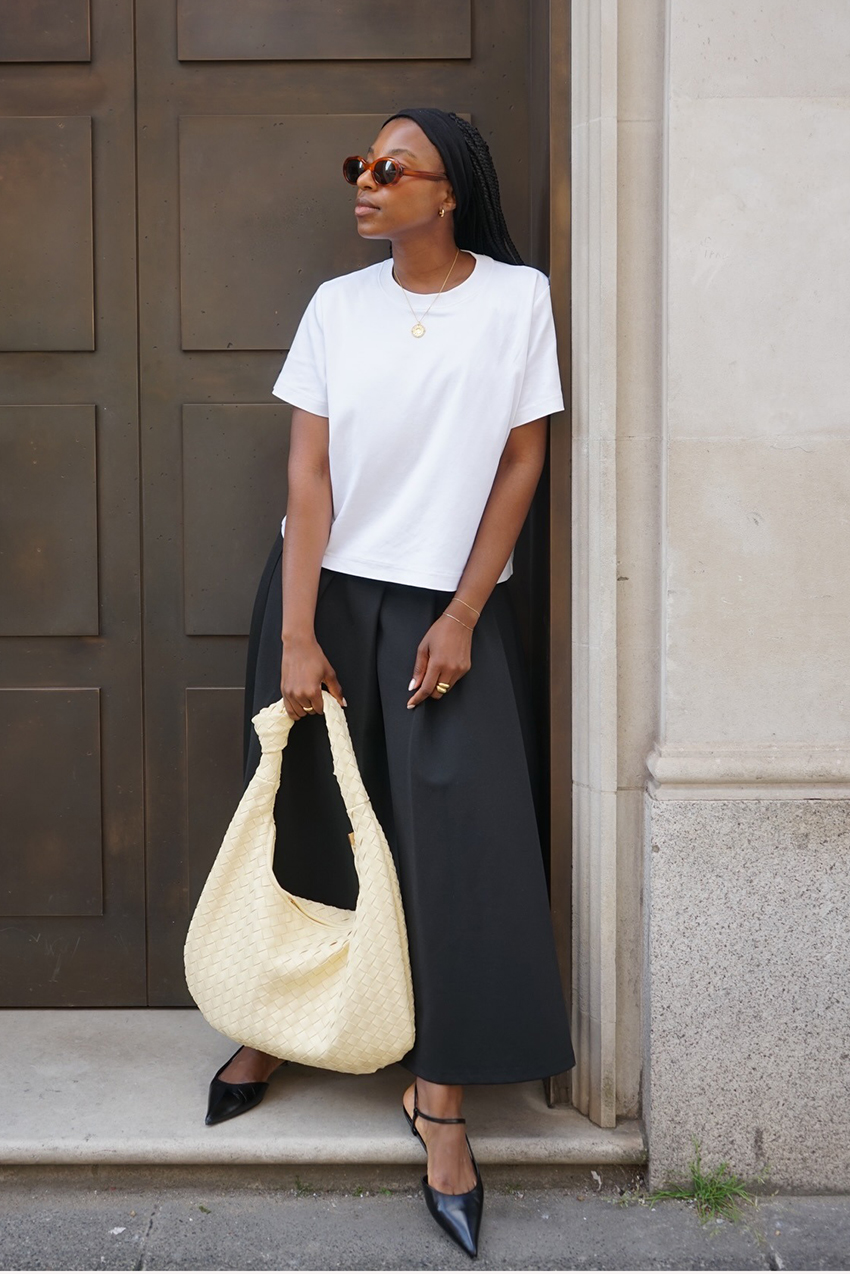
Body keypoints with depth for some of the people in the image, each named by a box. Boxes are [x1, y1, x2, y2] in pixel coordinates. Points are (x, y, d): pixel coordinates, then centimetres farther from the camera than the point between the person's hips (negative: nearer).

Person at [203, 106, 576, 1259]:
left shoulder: (517, 297, -4)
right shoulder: (338, 306, -1)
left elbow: (522, 461, -3)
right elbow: (309, 472, -5)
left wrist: (462, 616, -8)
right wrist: (296, 635, -11)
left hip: (448, 604, -1)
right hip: (327, 592, 2)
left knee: (457, 840, -5)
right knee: (306, 817, 10)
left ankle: (441, 1095, 7)